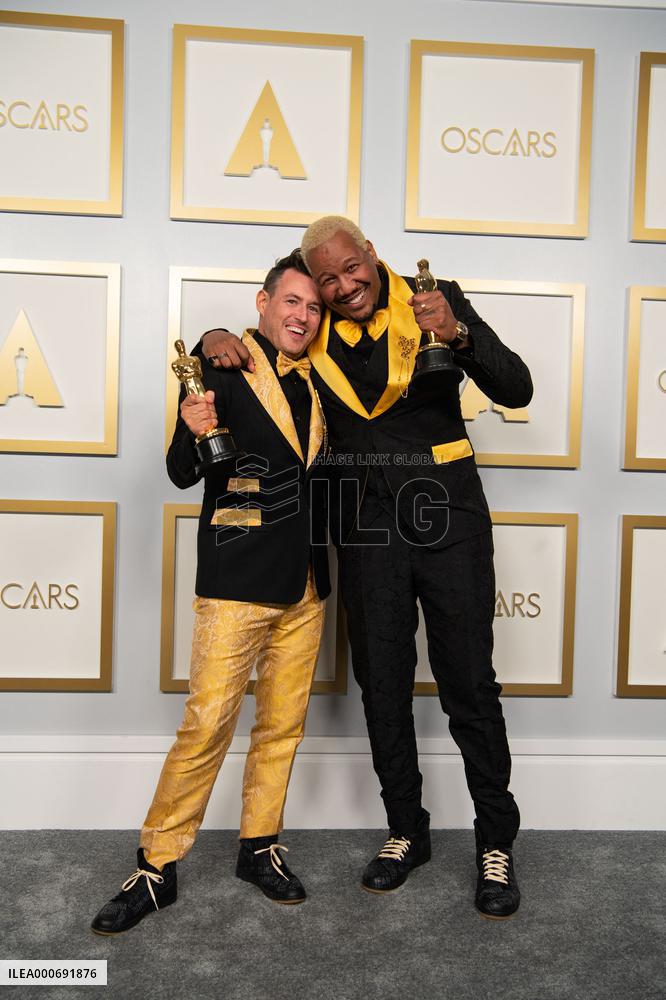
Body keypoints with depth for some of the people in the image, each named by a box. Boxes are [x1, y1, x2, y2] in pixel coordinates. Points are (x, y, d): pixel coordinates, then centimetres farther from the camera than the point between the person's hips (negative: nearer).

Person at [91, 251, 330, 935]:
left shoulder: (315, 380, 13)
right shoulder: (222, 369, -3)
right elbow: (182, 475, -7)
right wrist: (193, 434, -26)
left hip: (306, 583, 6)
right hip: (237, 580, -6)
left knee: (283, 724, 13)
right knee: (207, 726, -5)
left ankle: (259, 846, 29)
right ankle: (156, 867, 12)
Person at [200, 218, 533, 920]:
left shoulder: (435, 302, -2)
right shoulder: (312, 334, 4)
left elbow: (516, 391, -9)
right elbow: (248, 349, 18)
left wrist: (458, 334, -25)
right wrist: (215, 340, -6)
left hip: (446, 512, -2)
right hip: (365, 524, 3)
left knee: (469, 682, 2)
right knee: (382, 684, 10)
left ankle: (496, 843, 20)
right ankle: (406, 831, 29)